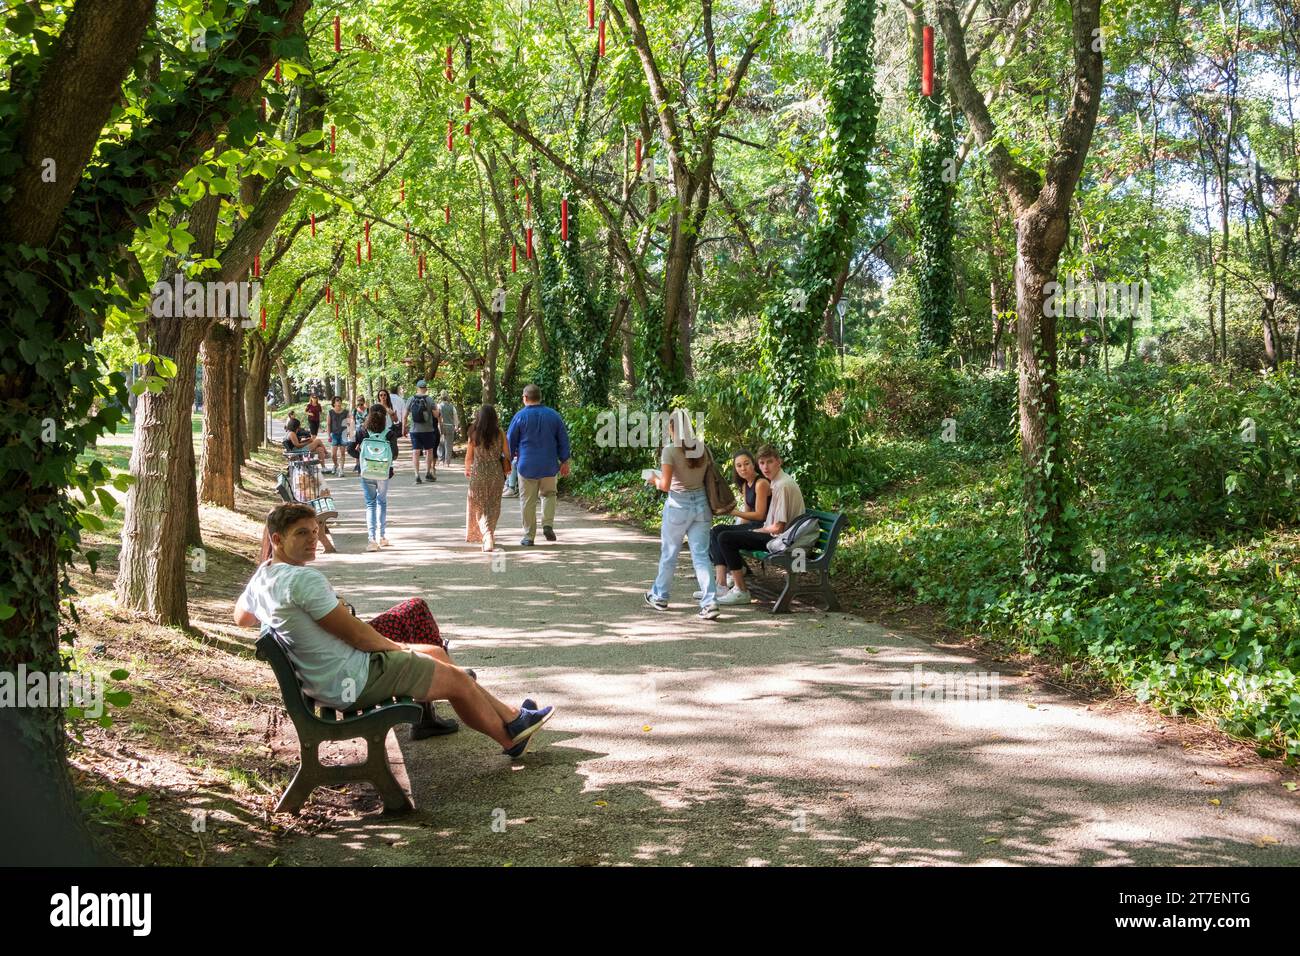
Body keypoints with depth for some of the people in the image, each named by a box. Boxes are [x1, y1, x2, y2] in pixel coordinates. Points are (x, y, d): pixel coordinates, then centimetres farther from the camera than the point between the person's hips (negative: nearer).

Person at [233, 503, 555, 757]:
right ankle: (511, 740, 25)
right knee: (458, 679, 3)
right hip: (352, 682, -11)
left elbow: (241, 617, 27)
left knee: (435, 652, 20)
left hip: (324, 684, 11)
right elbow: (357, 635, -22)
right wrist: (399, 648, -5)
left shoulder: (259, 579, 4)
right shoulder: (304, 579, -27)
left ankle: (510, 717, 27)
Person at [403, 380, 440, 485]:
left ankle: (417, 475, -6)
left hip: (414, 430, 1)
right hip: (428, 430, -1)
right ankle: (428, 473, 18)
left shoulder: (411, 400, 0)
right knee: (429, 451, 15)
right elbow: (436, 415, -6)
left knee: (415, 452, 2)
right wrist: (436, 409, 15)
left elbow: (405, 416, 2)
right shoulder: (429, 400, -6)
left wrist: (404, 428, 13)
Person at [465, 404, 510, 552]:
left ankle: (487, 538, -3)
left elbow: (469, 457, 1)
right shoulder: (499, 434, -6)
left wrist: (467, 470, 20)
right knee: (493, 506, 14)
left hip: (478, 473, -1)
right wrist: (504, 470, 16)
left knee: (480, 506, 9)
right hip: (496, 473, 1)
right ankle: (489, 537, 15)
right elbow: (507, 455, -2)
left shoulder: (474, 435, -8)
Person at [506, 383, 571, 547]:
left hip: (527, 465, -2)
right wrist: (564, 461, 14)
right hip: (549, 465, 2)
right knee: (548, 494, 19)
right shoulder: (554, 415, 3)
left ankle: (528, 536, 7)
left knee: (528, 501, 4)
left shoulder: (520, 416, -6)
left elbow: (510, 441, 0)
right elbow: (563, 440, 6)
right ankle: (548, 524, -2)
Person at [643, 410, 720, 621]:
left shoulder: (670, 450, -13)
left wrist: (654, 479, 5)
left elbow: (665, 485, -15)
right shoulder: (703, 449, 3)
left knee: (668, 553, 14)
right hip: (701, 503, 4)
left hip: (678, 505, -4)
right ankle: (710, 602, -9)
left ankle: (659, 596, 31)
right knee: (701, 555, 3)